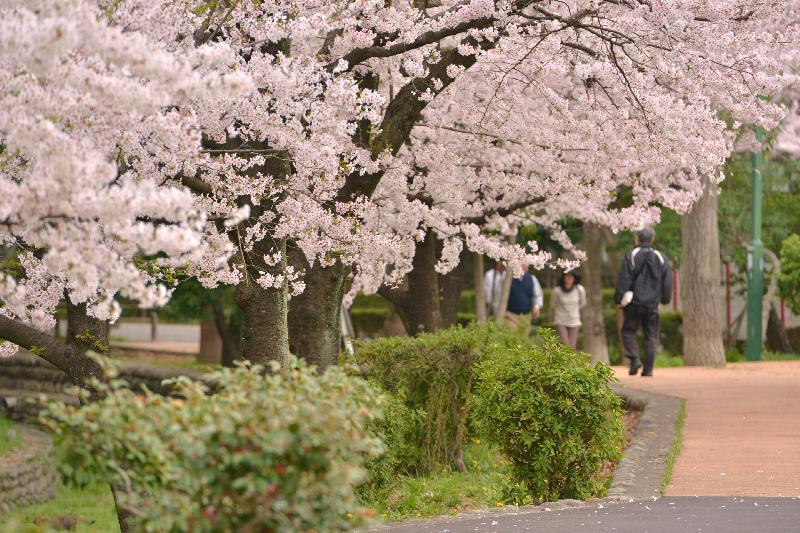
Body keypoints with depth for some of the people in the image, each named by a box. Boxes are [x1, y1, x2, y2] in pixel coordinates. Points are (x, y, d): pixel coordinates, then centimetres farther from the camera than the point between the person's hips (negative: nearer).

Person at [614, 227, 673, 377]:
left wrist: (619, 299, -2)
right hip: (652, 303, 2)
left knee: (628, 331, 10)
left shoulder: (632, 256, -4)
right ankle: (648, 369, 2)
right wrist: (665, 299, 23)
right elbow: (668, 282, 10)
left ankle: (634, 358, -10)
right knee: (651, 336, 7)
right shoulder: (661, 258, 6)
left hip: (634, 303, -2)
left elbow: (624, 280, -7)